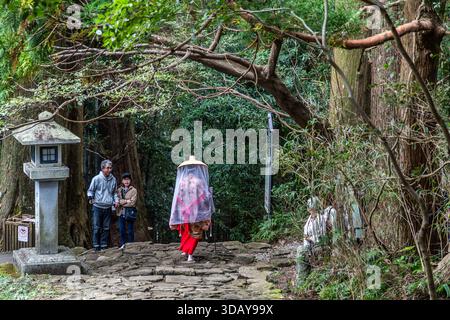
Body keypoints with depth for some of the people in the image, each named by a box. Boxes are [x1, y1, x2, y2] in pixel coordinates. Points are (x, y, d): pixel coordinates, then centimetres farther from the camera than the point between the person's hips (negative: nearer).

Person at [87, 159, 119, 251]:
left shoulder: (113, 180, 8)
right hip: (97, 207, -4)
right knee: (96, 227, -4)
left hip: (108, 208, 4)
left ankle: (104, 246, 13)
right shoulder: (96, 179, -4)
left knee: (106, 228, 6)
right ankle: (96, 246, 2)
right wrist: (90, 197, -12)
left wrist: (116, 200, 6)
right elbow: (90, 190, 5)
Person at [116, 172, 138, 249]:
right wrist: (126, 201, -10)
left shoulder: (133, 190, -1)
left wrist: (121, 202, -5)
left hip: (130, 213, -3)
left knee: (130, 231, 1)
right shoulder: (119, 190, 11)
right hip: (121, 213, 3)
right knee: (122, 229, 2)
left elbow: (132, 203, -9)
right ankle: (123, 245, 10)